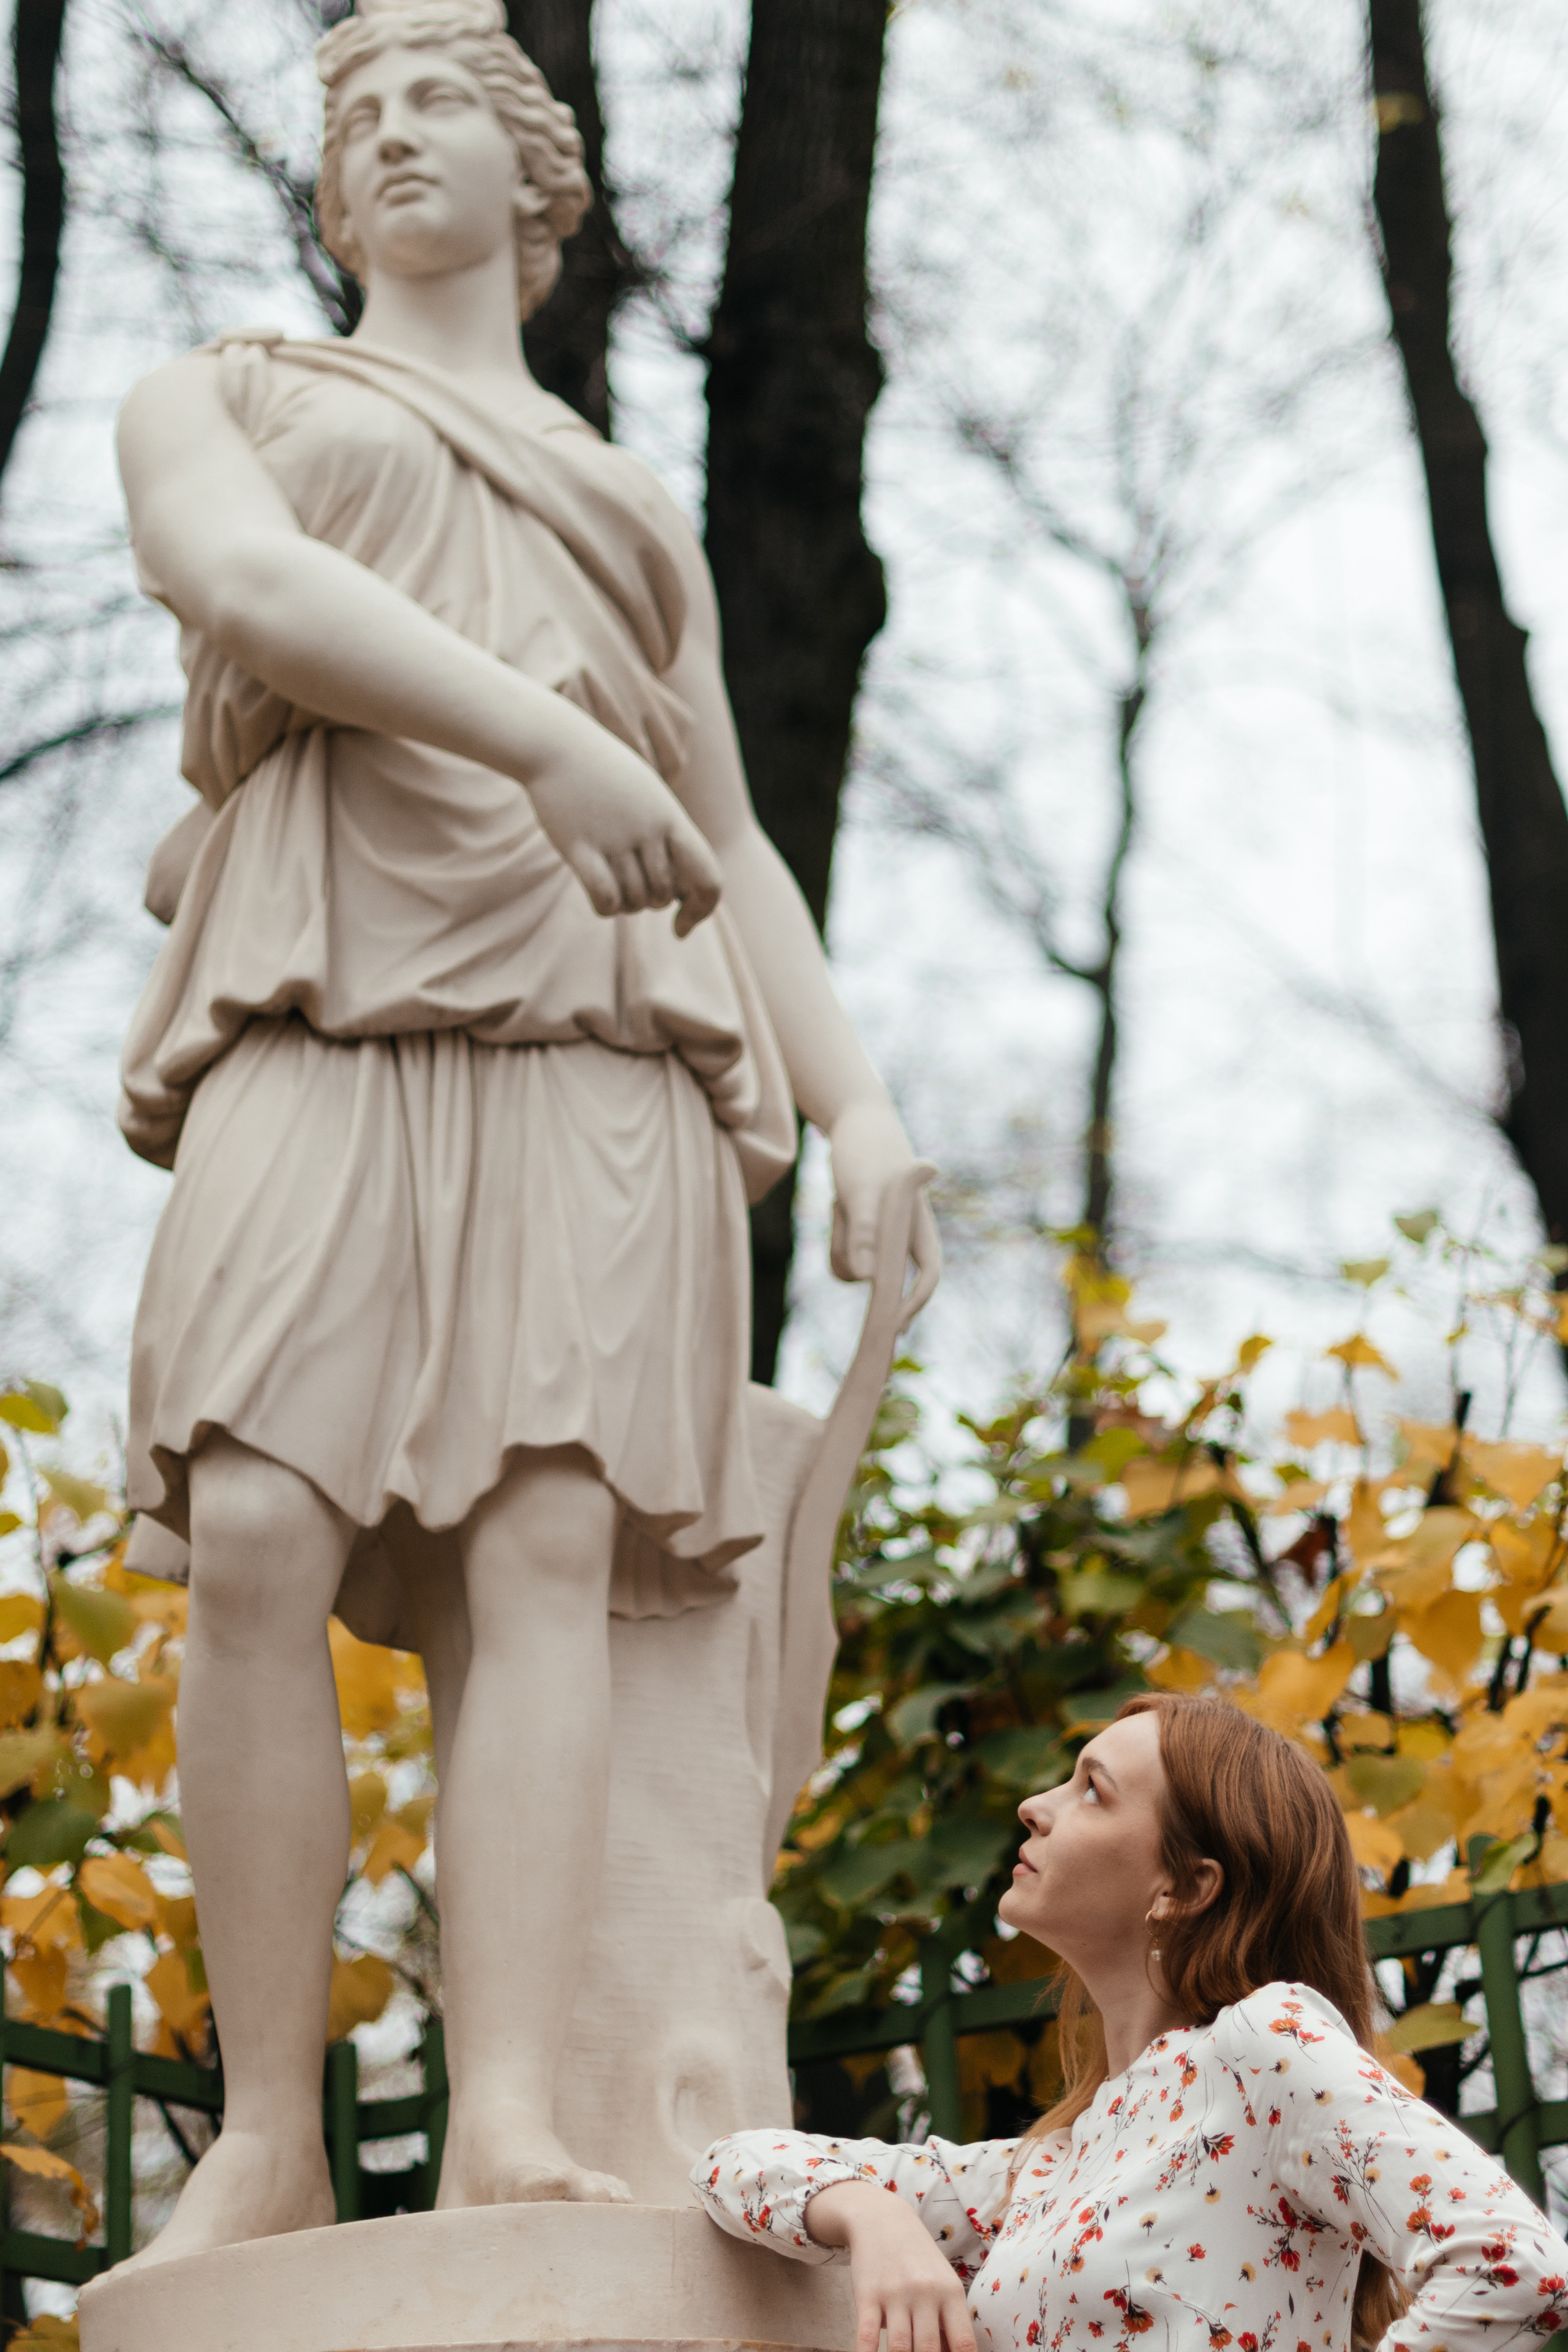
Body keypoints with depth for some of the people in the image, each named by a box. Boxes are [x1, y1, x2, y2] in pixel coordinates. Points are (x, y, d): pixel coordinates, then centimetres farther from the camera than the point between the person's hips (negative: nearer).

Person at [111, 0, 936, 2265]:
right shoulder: (219, 400, 22)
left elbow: (732, 862, 26)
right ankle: (270, 2146, -18)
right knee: (257, 1547, -22)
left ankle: (514, 2134, -34)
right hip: (324, 1022, -2)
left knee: (546, 1546, -19)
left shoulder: (640, 522, 33)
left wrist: (862, 1107, 7)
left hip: (596, 1041, 2)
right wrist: (547, 739, -19)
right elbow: (251, 585, -2)